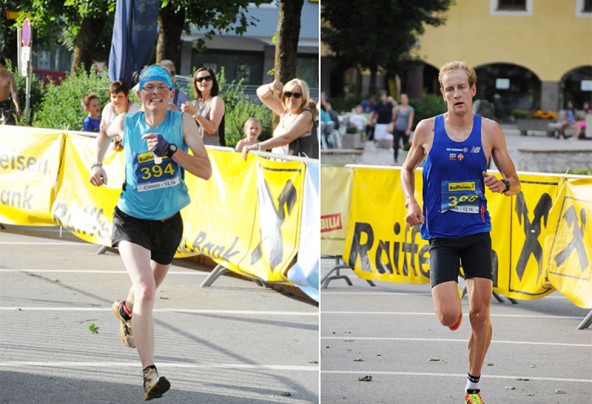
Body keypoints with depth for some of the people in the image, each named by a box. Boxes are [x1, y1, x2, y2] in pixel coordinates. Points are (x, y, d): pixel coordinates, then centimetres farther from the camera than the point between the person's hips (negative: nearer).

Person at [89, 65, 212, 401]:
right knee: (145, 289, -24)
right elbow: (105, 132, 19)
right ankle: (150, 374, -26)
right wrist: (98, 164, 4)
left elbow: (206, 171, -17)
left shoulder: (183, 121, -10)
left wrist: (170, 150, -28)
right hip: (132, 219, -3)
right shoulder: (127, 123, -7)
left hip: (169, 221, 3)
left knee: (152, 287, 25)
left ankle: (126, 310, 63)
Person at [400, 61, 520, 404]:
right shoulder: (427, 129, -3)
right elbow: (408, 170, 14)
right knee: (450, 318, -14)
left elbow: (515, 183, 4)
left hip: (477, 232, 1)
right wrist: (411, 202, -3)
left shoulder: (490, 130, -2)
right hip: (440, 234, -1)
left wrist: (503, 185, -19)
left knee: (480, 313, -1)